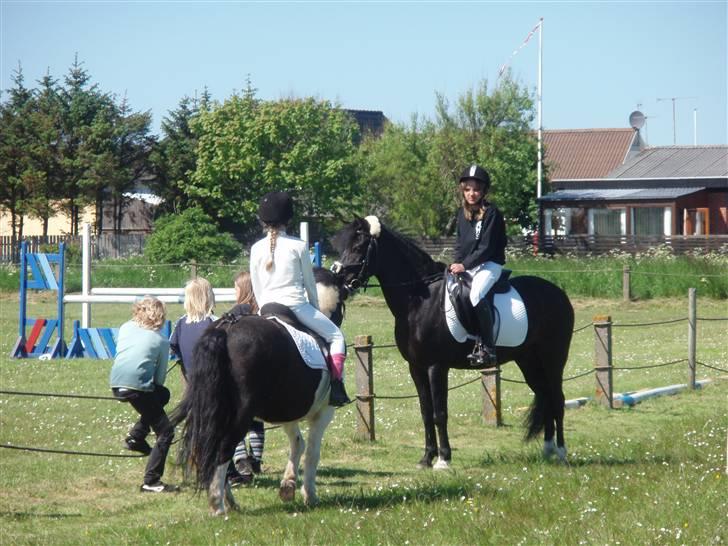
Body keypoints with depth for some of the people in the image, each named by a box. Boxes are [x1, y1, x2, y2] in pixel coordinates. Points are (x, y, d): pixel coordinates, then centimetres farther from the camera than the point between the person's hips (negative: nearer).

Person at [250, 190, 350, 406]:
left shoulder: (257, 249, 4)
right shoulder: (298, 246, -3)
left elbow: (256, 289, 10)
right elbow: (310, 283, 5)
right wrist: (315, 308, 18)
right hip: (296, 305, -3)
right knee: (335, 336, 10)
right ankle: (336, 387, -4)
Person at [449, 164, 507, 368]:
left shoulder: (491, 213, -10)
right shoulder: (462, 213, 12)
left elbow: (486, 248, -14)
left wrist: (465, 265, -17)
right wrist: (456, 263, 0)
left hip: (489, 264, -8)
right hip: (465, 266, 8)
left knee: (477, 295, -33)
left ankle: (487, 349, -33)